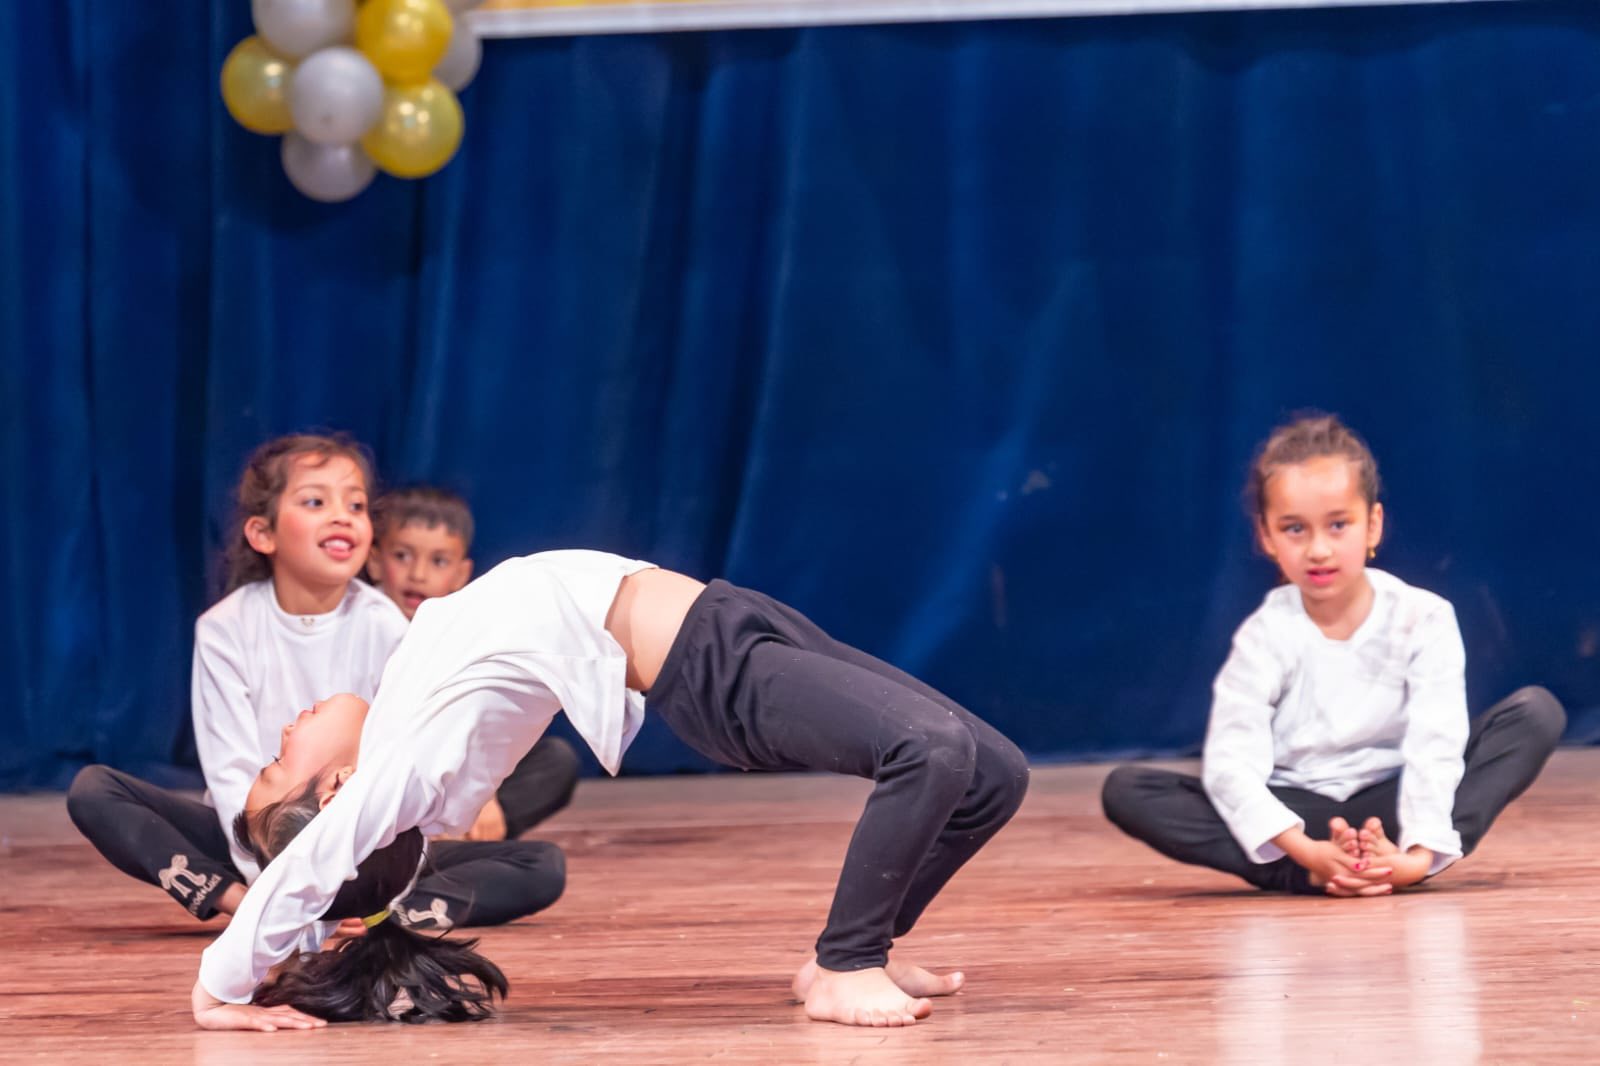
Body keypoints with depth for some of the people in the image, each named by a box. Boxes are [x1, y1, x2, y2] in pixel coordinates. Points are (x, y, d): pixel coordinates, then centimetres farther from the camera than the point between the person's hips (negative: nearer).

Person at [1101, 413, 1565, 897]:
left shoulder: (1422, 620, -10)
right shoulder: (1266, 635, -10)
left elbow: (1434, 748, -19)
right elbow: (1229, 763, -20)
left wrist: (1420, 853, -36)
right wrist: (1303, 851, -36)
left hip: (1391, 802, 0)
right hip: (1296, 815, 0)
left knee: (1537, 711, -20)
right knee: (1125, 790, -23)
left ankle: (1375, 857, -35)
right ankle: (1306, 875, -37)